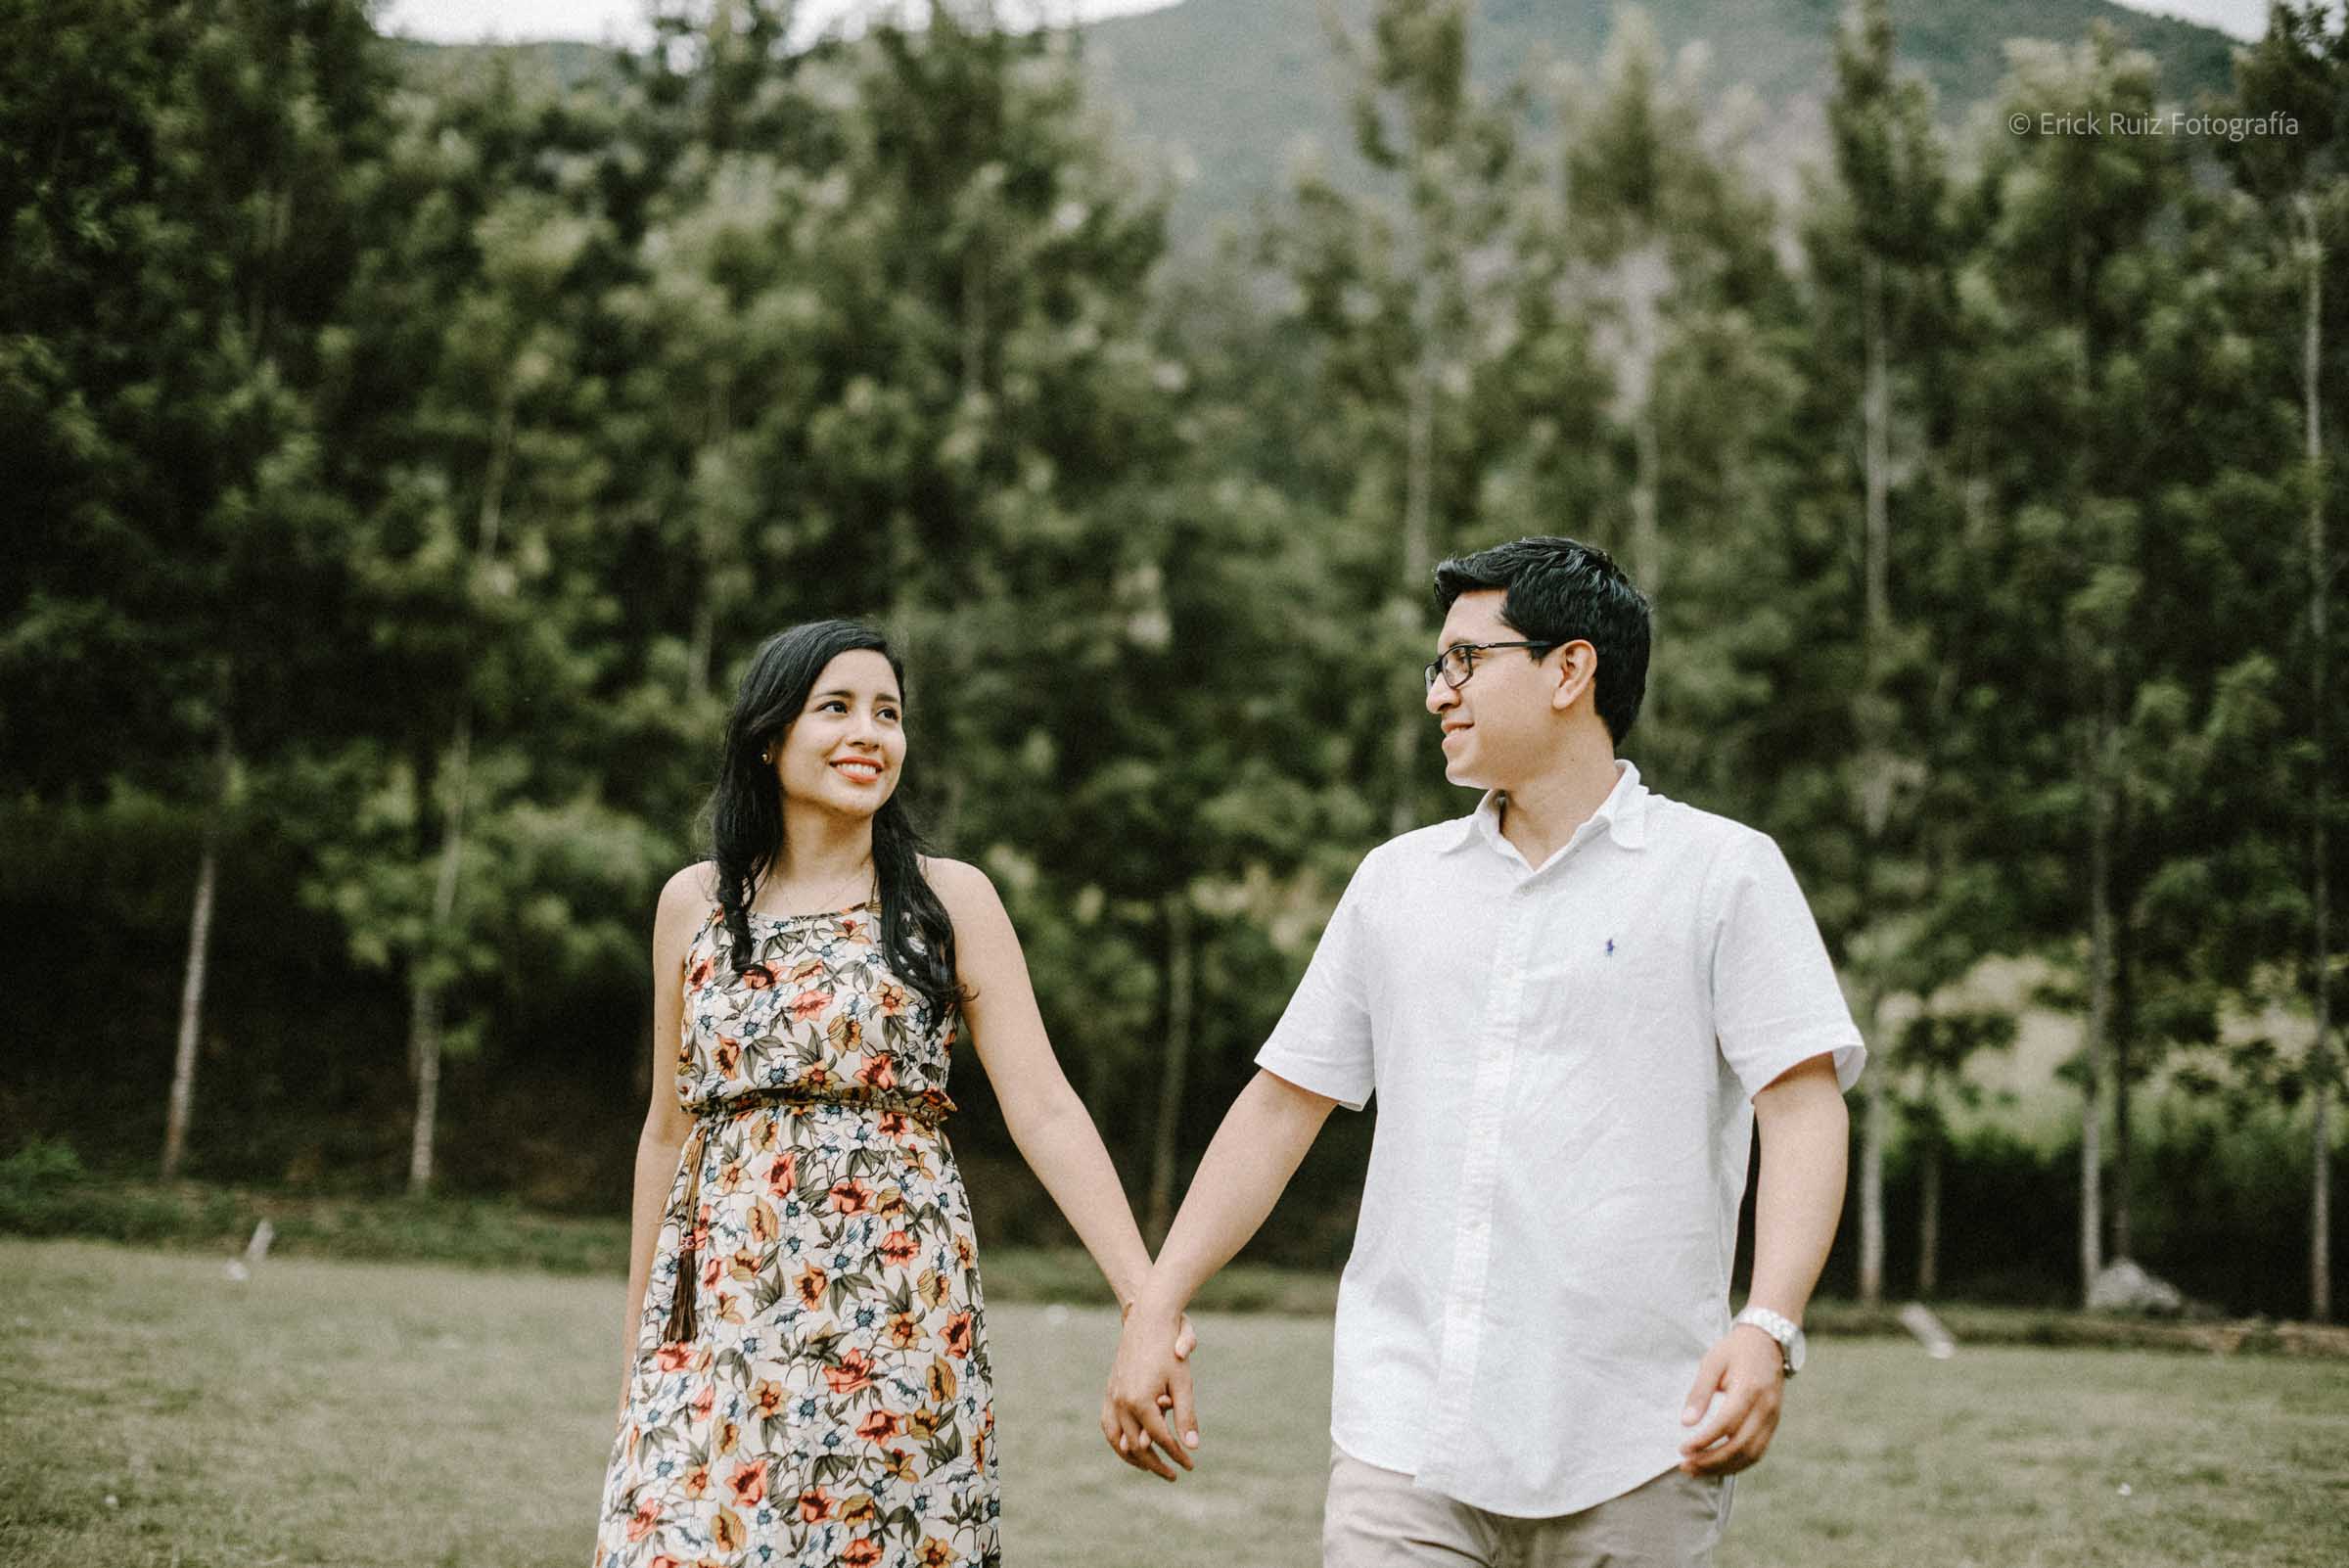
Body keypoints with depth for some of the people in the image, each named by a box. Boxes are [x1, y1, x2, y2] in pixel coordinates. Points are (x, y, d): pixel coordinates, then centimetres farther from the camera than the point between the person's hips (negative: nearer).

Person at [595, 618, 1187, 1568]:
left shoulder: (949, 899, 1)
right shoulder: (695, 902, 8)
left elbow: (1044, 1109, -6)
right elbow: (670, 1128, 14)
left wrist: (1150, 1301, -16)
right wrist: (639, 1342, 15)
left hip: (893, 1307, -2)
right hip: (718, 1305, 2)